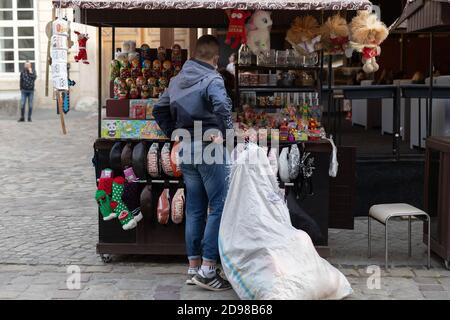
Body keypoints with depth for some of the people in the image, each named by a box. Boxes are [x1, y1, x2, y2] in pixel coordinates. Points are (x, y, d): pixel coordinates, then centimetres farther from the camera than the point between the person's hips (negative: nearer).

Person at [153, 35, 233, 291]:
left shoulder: (177, 79, 13)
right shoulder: (212, 79, -11)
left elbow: (159, 110, 19)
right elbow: (222, 105, -29)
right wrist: (223, 133, -16)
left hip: (186, 151, 8)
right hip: (209, 147, -8)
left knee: (195, 209, 13)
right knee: (219, 207, -3)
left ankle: (194, 268, 18)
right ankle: (208, 270, -5)